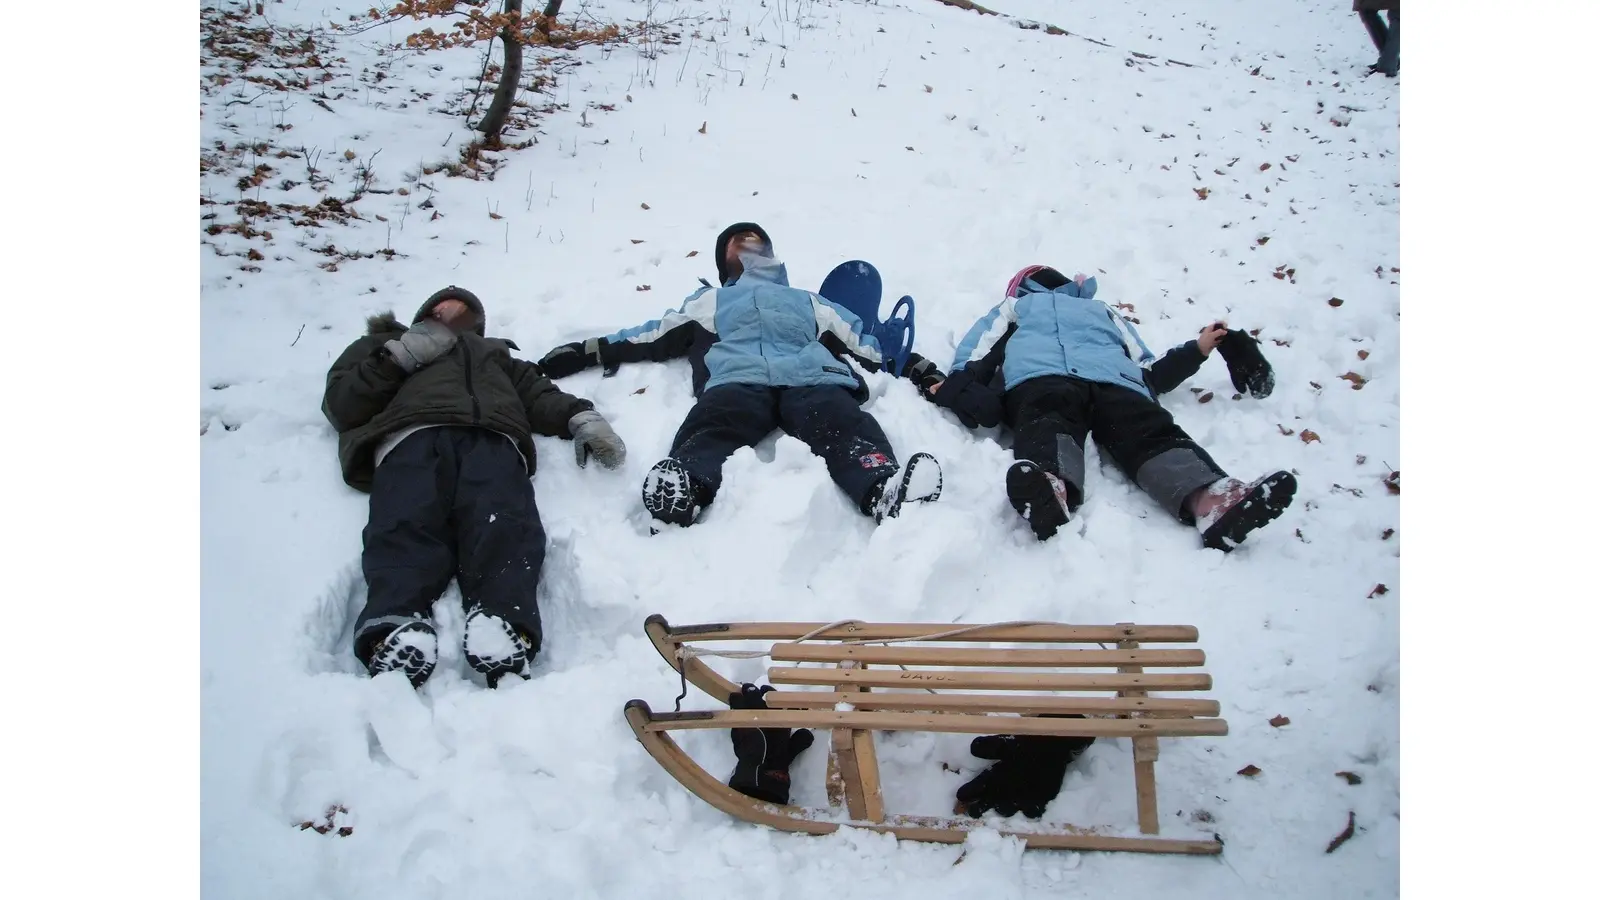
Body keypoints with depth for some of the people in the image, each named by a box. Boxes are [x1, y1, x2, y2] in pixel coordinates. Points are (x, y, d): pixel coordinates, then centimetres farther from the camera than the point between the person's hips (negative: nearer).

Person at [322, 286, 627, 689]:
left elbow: (539, 396, 26)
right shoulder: (389, 344, 43)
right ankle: (395, 633, -58)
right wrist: (399, 357, 11)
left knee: (502, 528, -34)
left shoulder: (496, 354, 47)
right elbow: (341, 403, 24)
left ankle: (503, 628, -58)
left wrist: (580, 417, 5)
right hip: (411, 435, -1)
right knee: (408, 528, -35)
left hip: (491, 438, 1)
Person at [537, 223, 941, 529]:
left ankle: (883, 488, -65)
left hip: (813, 377, 1)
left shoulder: (809, 301, 44)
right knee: (715, 427, -38)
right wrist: (586, 352, 19)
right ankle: (684, 486, -68)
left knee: (842, 424, -36)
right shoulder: (709, 301, 44)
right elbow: (653, 336, 33)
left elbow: (866, 344, 31)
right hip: (736, 378, 0)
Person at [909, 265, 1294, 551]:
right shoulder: (1013, 308, 41)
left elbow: (1149, 373, 31)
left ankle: (1213, 501, -59)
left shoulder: (1104, 313, 46)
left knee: (1151, 433, -30)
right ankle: (1049, 493, -71)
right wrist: (959, 387, -2)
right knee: (1050, 425, -38)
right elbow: (978, 354, 19)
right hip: (1039, 379, -2)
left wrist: (1197, 350, 19)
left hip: (1115, 383, 2)